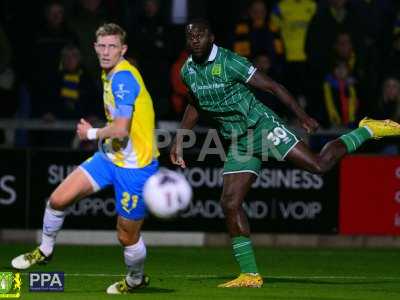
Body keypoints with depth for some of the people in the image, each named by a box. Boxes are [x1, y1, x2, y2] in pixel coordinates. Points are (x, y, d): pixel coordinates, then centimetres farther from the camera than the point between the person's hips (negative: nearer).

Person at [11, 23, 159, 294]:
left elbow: (121, 130, -29)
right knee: (58, 199, -1)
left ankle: (136, 280, 33)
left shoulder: (124, 78, -24)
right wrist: (98, 134, 7)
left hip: (135, 166, -8)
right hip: (111, 156, 8)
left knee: (127, 236, 5)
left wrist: (91, 133, -12)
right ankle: (45, 251, 22)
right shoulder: (110, 75, 6)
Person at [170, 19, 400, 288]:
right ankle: (250, 275, 1)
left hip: (261, 125, -6)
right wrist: (179, 139, 21)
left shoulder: (229, 62, -14)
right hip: (238, 143, 6)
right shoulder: (187, 71, 6)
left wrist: (303, 116, -14)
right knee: (230, 203, -5)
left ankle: (367, 131, 4)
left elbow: (271, 86, -12)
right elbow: (195, 105, 26)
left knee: (319, 165, -20)